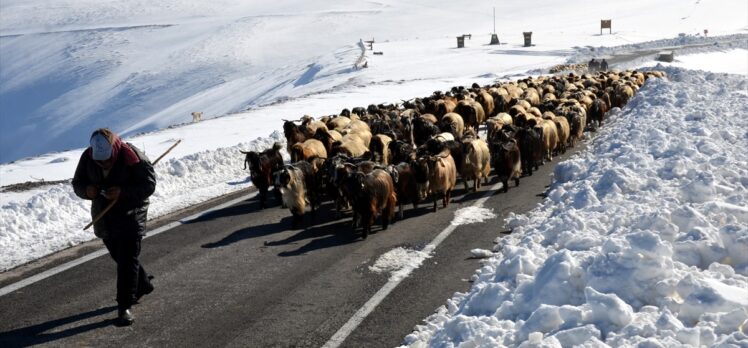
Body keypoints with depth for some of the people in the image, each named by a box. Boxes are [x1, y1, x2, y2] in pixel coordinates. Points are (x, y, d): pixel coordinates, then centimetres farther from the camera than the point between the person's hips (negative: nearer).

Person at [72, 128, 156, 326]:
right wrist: (86, 190, -21)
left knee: (128, 259, -8)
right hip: (104, 217, 6)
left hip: (131, 215, -5)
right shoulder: (87, 158, -7)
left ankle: (125, 306, -2)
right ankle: (143, 285, 42)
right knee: (119, 257, 18)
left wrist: (123, 192, -32)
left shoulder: (132, 156, -20)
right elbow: (77, 183, 4)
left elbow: (149, 183, -18)